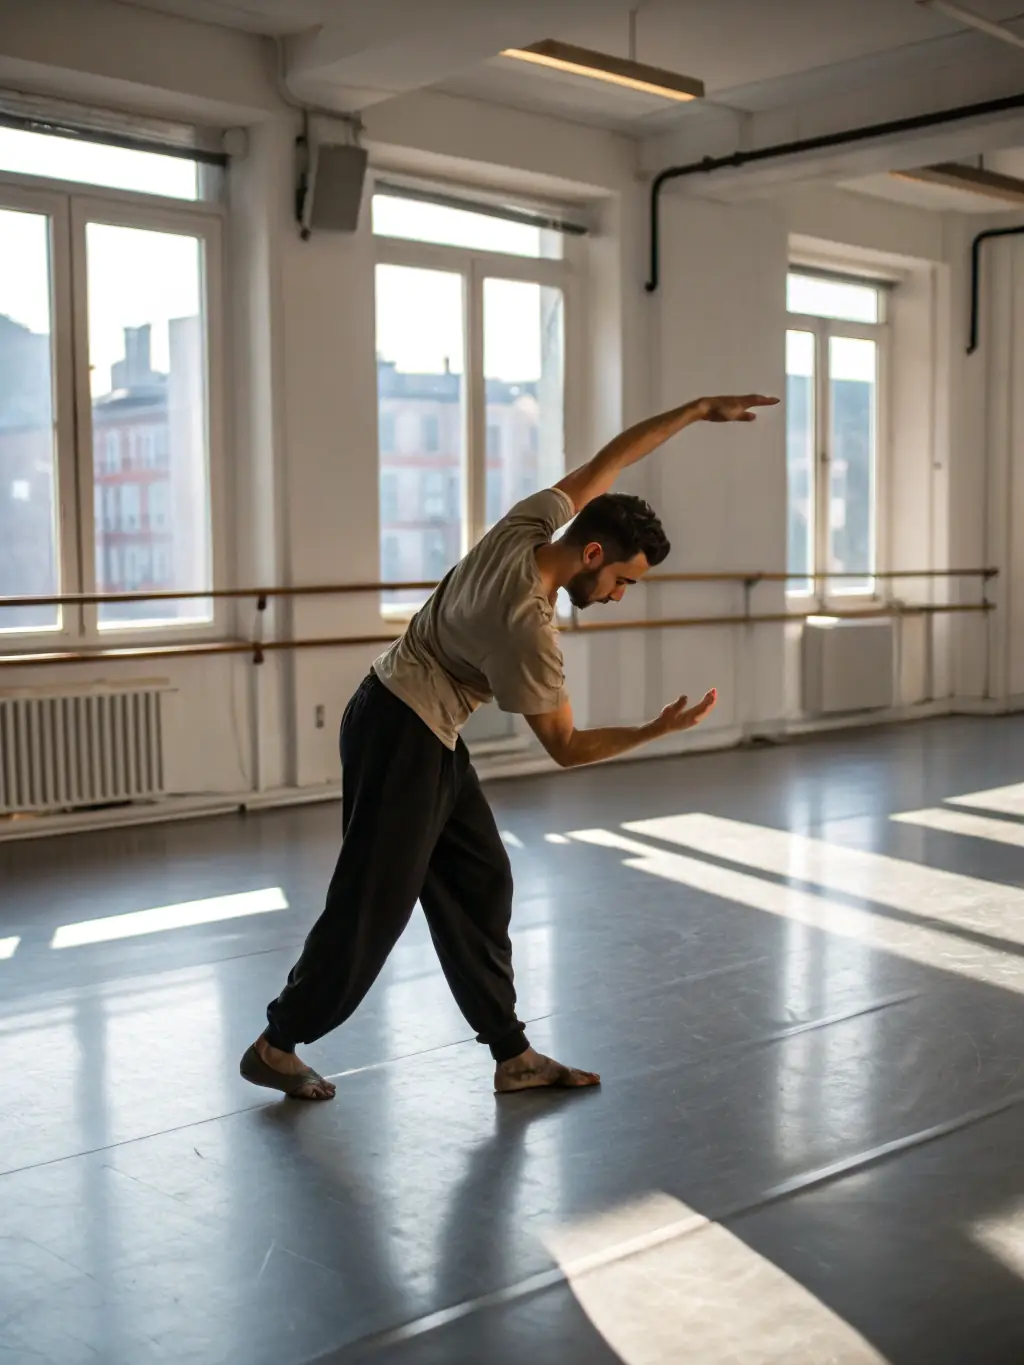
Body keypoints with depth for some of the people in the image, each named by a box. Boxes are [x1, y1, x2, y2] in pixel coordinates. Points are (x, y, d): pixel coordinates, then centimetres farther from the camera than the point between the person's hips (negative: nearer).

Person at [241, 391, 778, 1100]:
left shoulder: (530, 524, -7)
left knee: (480, 884, 8)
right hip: (399, 737, -10)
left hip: (431, 738, 10)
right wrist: (660, 729, -13)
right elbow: (566, 747, -15)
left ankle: (512, 1054, 13)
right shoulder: (529, 629, -27)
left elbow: (609, 459, 5)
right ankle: (276, 1045, 14)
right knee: (375, 902, -2)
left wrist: (698, 409, 4)